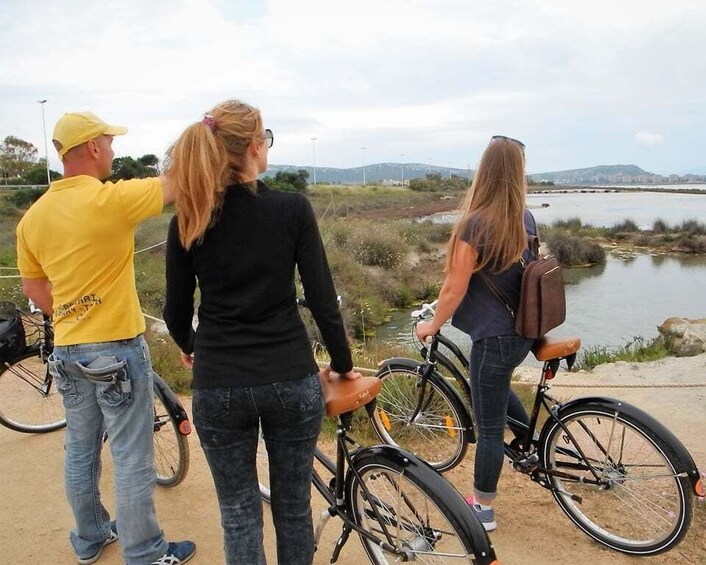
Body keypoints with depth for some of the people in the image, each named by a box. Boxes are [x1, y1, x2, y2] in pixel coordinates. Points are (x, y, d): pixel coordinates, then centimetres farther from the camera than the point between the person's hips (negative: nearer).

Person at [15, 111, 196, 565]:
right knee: (132, 459, 6)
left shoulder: (33, 216, 3)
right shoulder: (109, 200, -19)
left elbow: (33, 288, 11)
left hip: (67, 351, 7)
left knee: (80, 452, 20)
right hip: (118, 350, -7)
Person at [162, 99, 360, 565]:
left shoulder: (188, 220, -3)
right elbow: (323, 299, -9)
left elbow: (177, 311, 4)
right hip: (290, 378, -1)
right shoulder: (292, 207, -9)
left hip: (218, 385, 2)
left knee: (239, 510, 17)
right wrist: (342, 364, 5)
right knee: (294, 504, 18)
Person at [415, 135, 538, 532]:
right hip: (525, 330, 8)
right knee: (497, 388, 34)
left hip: (494, 335, -8)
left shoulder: (475, 224, -20)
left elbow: (455, 288, -17)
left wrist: (433, 325, -1)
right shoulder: (526, 219, 1)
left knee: (489, 425, 5)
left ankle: (482, 508, 20)